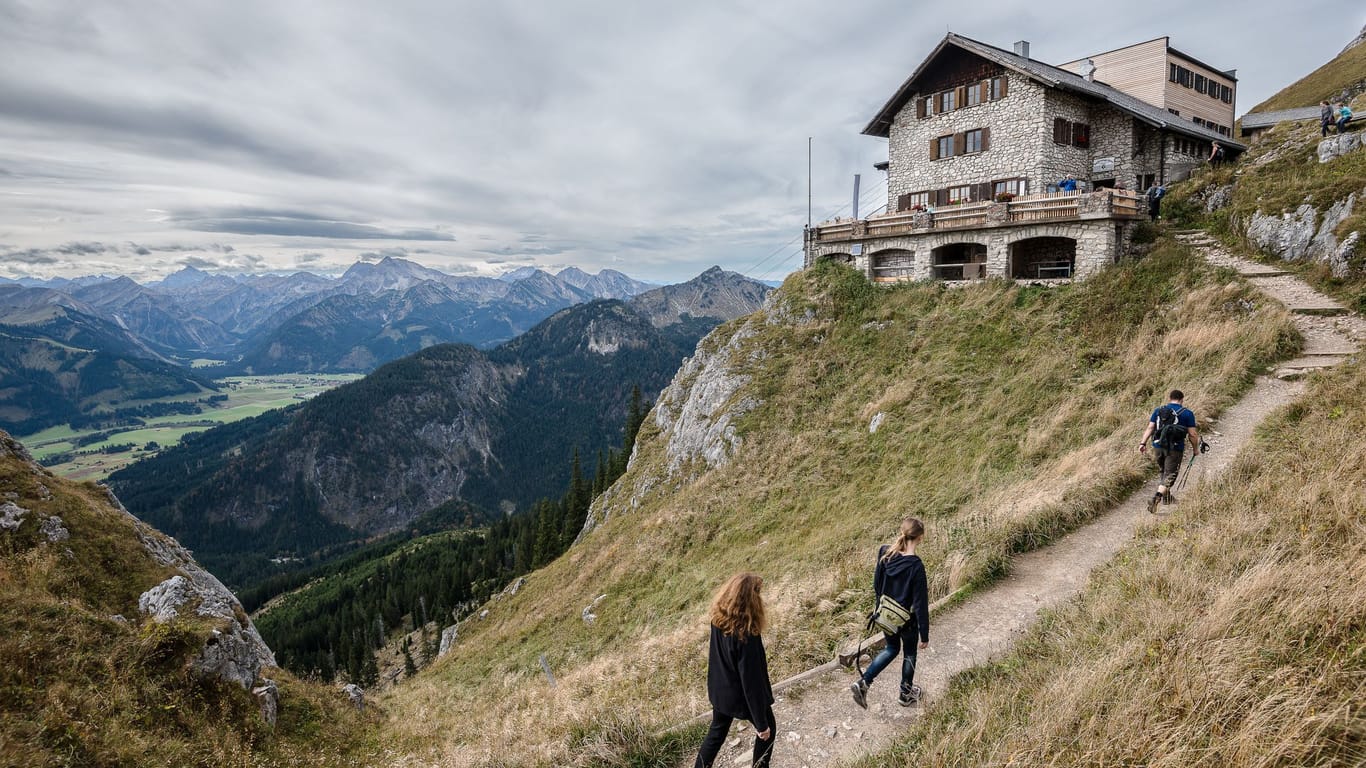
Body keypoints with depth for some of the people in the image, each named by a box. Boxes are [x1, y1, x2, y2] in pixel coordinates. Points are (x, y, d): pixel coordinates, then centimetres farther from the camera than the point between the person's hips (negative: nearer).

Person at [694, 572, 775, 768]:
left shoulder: (718, 618, -16)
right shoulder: (746, 636, -37)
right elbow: (751, 681, -27)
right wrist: (761, 723, -18)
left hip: (719, 690, 6)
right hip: (742, 696, -6)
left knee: (717, 732, 28)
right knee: (768, 731, 23)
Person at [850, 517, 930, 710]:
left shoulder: (885, 553, -12)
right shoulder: (916, 566, -28)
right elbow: (920, 605, -21)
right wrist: (924, 635, -11)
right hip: (907, 620, -5)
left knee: (891, 649, 26)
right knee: (909, 654, 22)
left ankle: (863, 682, 14)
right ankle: (906, 694, 42)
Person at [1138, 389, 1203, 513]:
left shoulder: (1158, 410, 8)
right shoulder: (1187, 413, -1)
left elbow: (1150, 428, 1)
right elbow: (1193, 434, -2)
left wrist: (1143, 443, -1)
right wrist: (1196, 448, 10)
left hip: (1158, 446, 4)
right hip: (1175, 449, -4)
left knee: (1162, 471, 23)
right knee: (1169, 475, -2)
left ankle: (1166, 497, 34)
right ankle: (1156, 498, -18)